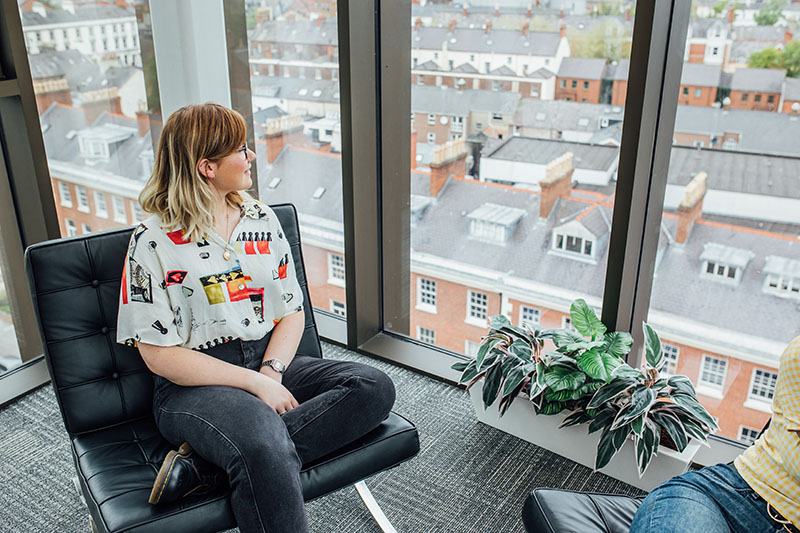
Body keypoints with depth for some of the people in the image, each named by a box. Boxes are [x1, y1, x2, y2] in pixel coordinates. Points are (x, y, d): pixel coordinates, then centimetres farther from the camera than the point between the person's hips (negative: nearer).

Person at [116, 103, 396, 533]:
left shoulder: (262, 219, 10)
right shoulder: (153, 243, -6)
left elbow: (292, 311, 10)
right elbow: (160, 355, -9)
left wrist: (271, 371, -10)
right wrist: (254, 383, -16)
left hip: (268, 360, 7)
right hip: (194, 385, -7)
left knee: (374, 388, -18)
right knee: (265, 449, -39)